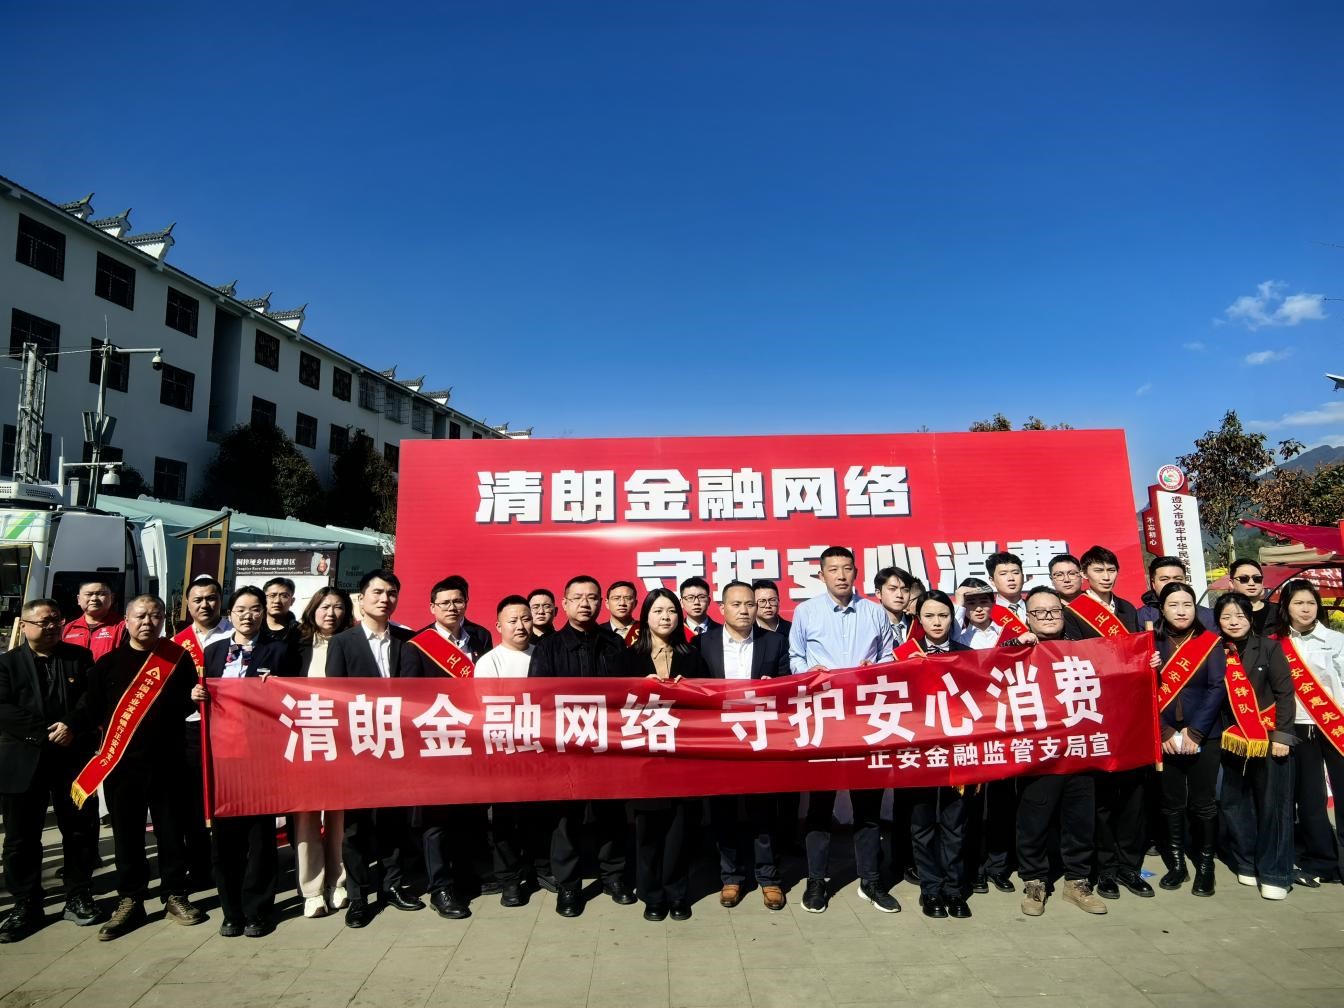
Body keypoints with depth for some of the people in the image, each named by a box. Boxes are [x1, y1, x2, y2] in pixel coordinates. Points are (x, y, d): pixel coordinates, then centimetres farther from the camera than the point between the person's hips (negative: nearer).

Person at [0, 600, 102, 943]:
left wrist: (72, 727, -16)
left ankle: (78, 896, 22)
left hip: (74, 757, 1)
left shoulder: (80, 657, 6)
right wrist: (46, 732, -16)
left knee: (81, 829, 7)